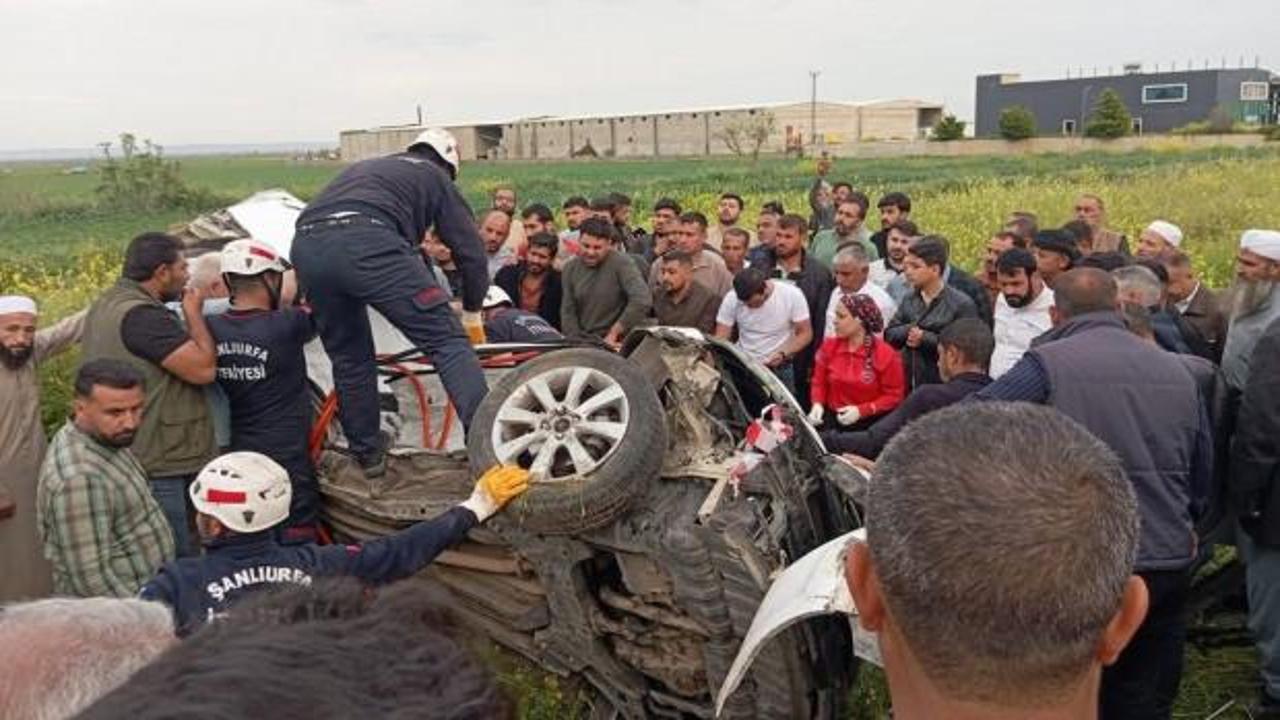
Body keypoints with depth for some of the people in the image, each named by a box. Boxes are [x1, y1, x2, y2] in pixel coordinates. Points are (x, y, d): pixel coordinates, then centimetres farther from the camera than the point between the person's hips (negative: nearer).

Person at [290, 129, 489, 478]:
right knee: (447, 340, -2)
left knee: (348, 356, 21)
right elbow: (470, 249, 21)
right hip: (367, 241, -6)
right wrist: (472, 314, 34)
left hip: (306, 245, 6)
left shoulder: (365, 167, 41)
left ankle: (367, 455, 30)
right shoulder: (435, 177, 26)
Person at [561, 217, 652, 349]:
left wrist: (613, 333, -15)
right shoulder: (571, 269, 9)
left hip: (617, 344, -4)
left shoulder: (621, 263, -8)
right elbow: (567, 312, 9)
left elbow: (642, 301, -20)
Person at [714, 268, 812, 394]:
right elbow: (720, 339, -8)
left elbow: (805, 334, -6)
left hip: (780, 370, -1)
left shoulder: (792, 295, -15)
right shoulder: (731, 299, -11)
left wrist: (783, 354, -22)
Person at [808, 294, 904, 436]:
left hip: (869, 423, -3)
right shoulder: (829, 346, 4)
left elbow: (894, 396, -4)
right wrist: (818, 404, -7)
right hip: (832, 418, 4)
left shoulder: (886, 354, -8)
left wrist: (861, 410, -15)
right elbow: (819, 382, 13)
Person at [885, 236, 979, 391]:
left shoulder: (962, 304, -8)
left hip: (943, 386, -5)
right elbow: (889, 334, 8)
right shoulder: (909, 300, 10)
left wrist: (926, 339, -18)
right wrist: (908, 330, -14)